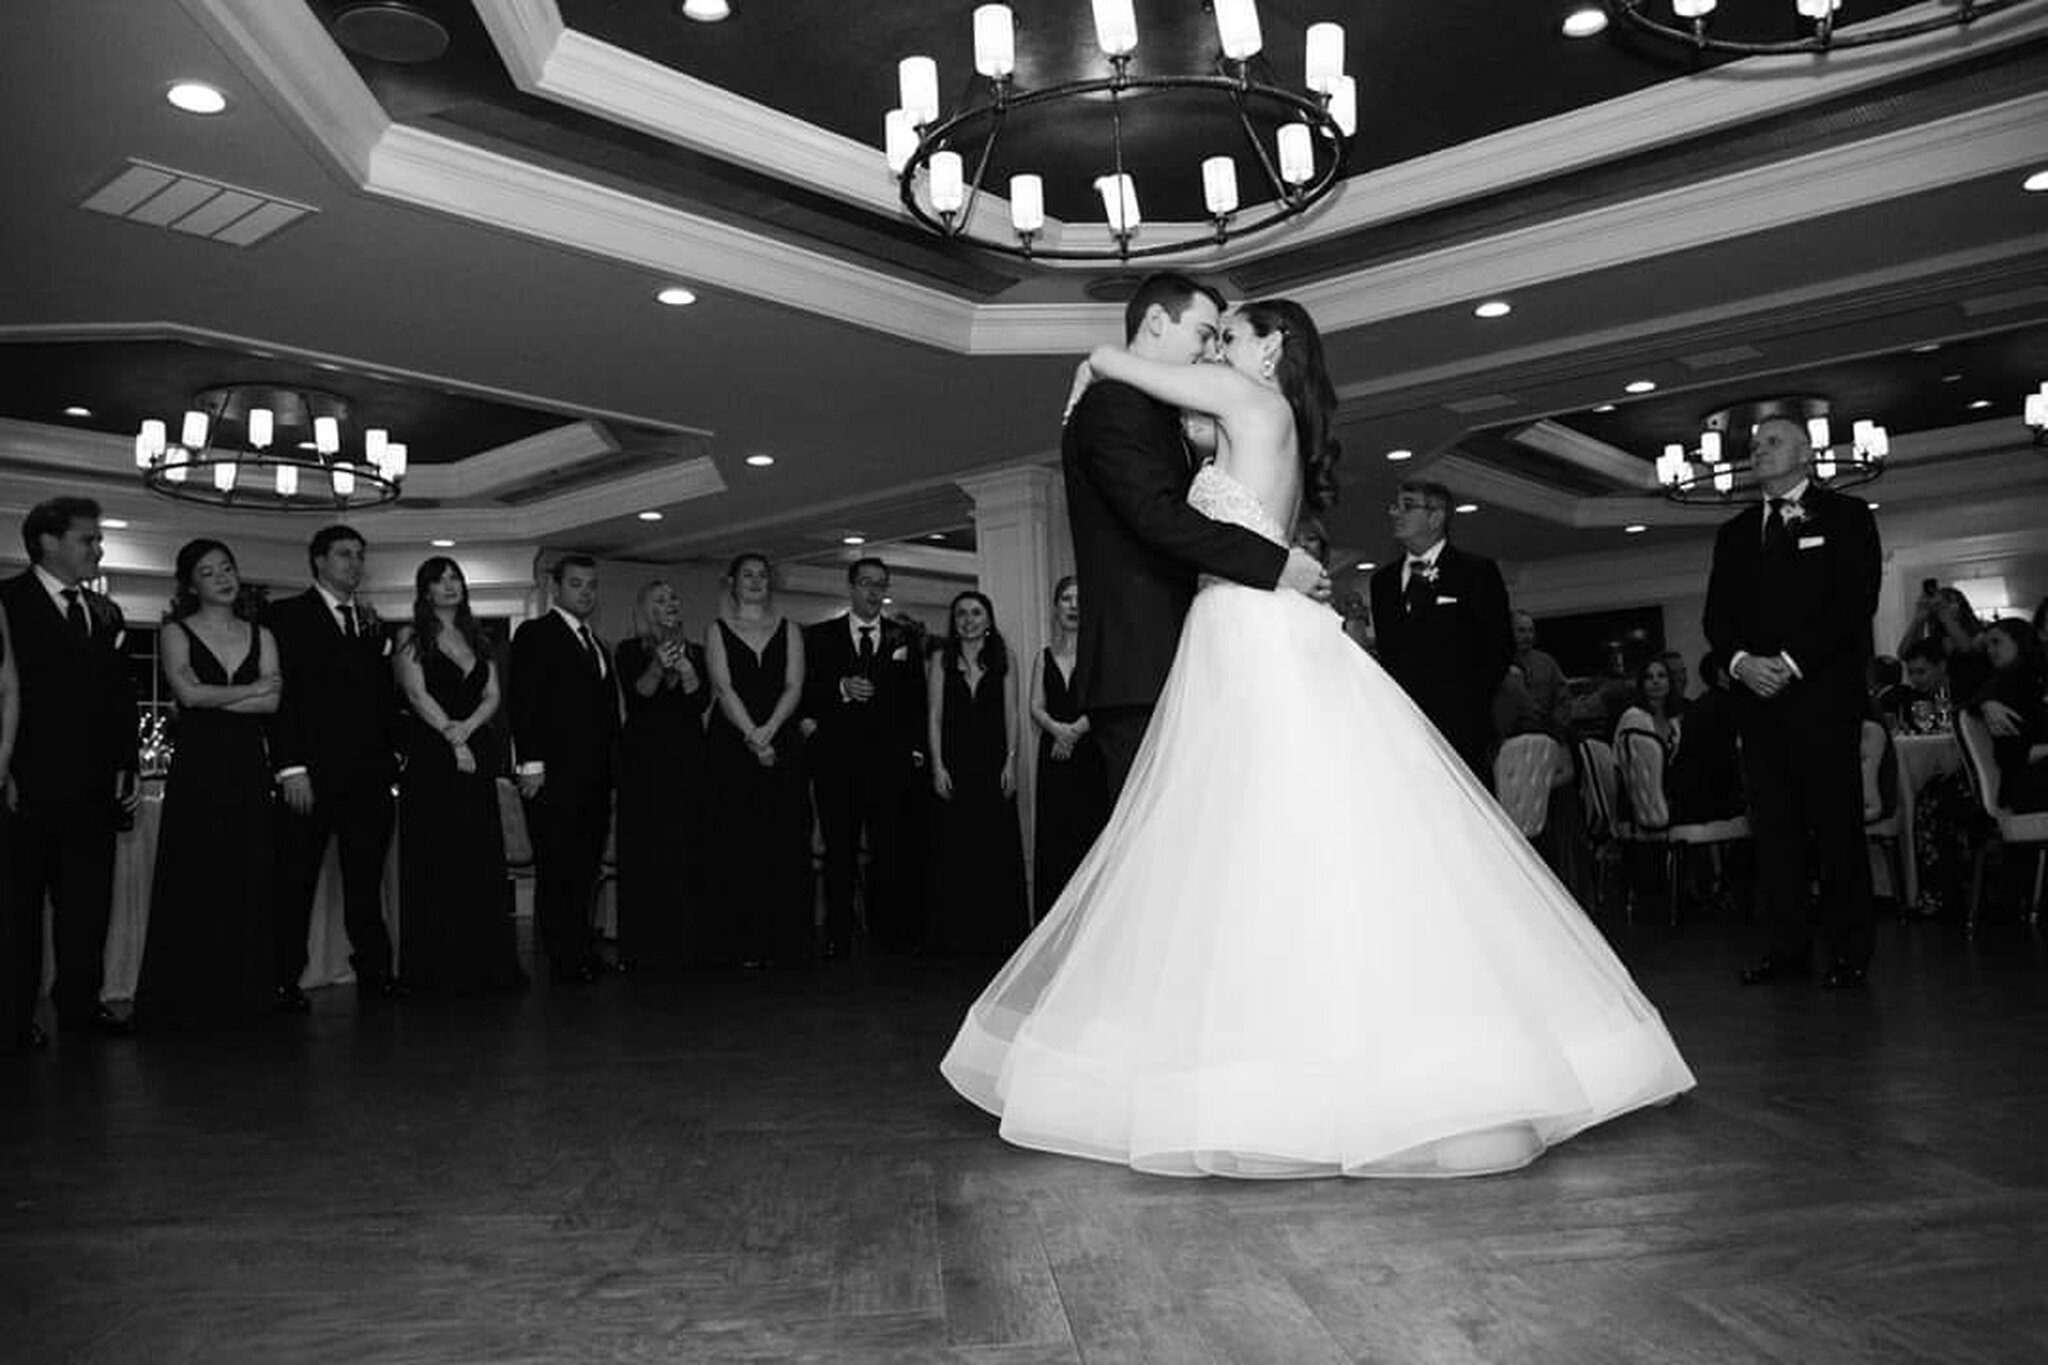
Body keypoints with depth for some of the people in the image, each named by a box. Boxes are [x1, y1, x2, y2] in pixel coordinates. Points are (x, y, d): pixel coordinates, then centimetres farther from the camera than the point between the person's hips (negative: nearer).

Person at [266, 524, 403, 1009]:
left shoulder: (371, 622, 17)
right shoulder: (287, 616, 0)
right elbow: (281, 694, -7)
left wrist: (391, 751, 6)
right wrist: (291, 767, -14)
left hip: (369, 773, 5)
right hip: (312, 772, -5)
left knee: (366, 879, 9)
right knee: (296, 881, 1)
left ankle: (374, 972, 15)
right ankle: (283, 982, 8)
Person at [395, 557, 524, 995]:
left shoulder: (477, 640, 18)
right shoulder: (411, 638, 4)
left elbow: (493, 696, 8)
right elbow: (417, 695, -7)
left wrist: (465, 728, -10)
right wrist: (451, 740, -14)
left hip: (477, 755, 5)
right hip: (429, 758, -5)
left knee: (483, 860, 2)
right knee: (437, 862, -4)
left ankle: (489, 963, 6)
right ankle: (439, 967, 1)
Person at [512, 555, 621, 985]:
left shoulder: (598, 645, 23)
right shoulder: (535, 634, 0)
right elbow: (523, 702, -8)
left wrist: (611, 770, 15)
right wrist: (531, 763, -16)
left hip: (595, 779, 7)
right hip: (553, 776, -7)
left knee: (585, 870, 6)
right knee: (557, 871, -3)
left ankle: (583, 956, 12)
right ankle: (564, 963, 0)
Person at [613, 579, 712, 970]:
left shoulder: (695, 652, 14)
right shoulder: (631, 651, 5)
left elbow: (701, 702, 1)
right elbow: (636, 697, -10)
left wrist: (685, 670, -17)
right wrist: (658, 667, -27)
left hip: (688, 761, 3)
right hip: (645, 760, -3)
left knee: (687, 851, -1)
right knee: (646, 853, -5)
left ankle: (684, 944, 5)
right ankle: (645, 948, -1)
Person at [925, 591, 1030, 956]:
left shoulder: (1003, 659, 8)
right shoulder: (941, 660, 8)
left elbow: (1011, 714, 5)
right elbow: (934, 716, 4)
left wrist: (1011, 761, -4)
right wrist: (937, 766, -4)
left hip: (993, 765, 0)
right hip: (954, 765, 0)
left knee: (997, 847, 0)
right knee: (953, 848, -1)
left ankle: (997, 932, 8)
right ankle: (955, 935, 6)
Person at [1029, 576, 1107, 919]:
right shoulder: (1045, 656, 16)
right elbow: (1036, 707, 6)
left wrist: (1075, 730, -16)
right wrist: (1058, 730, -12)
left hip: (1091, 754, -4)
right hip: (1054, 757, 4)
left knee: (1090, 835, -8)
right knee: (1054, 837, 2)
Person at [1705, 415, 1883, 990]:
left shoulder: (1846, 516, 6)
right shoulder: (1734, 532, 19)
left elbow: (1856, 601, -6)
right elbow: (1717, 614, 13)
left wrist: (1793, 662, -14)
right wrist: (1741, 661, -7)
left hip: (1824, 693, -4)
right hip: (1758, 696, 4)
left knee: (1836, 823, -3)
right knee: (1773, 827, 3)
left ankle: (1847, 950, 5)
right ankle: (1789, 945, 8)